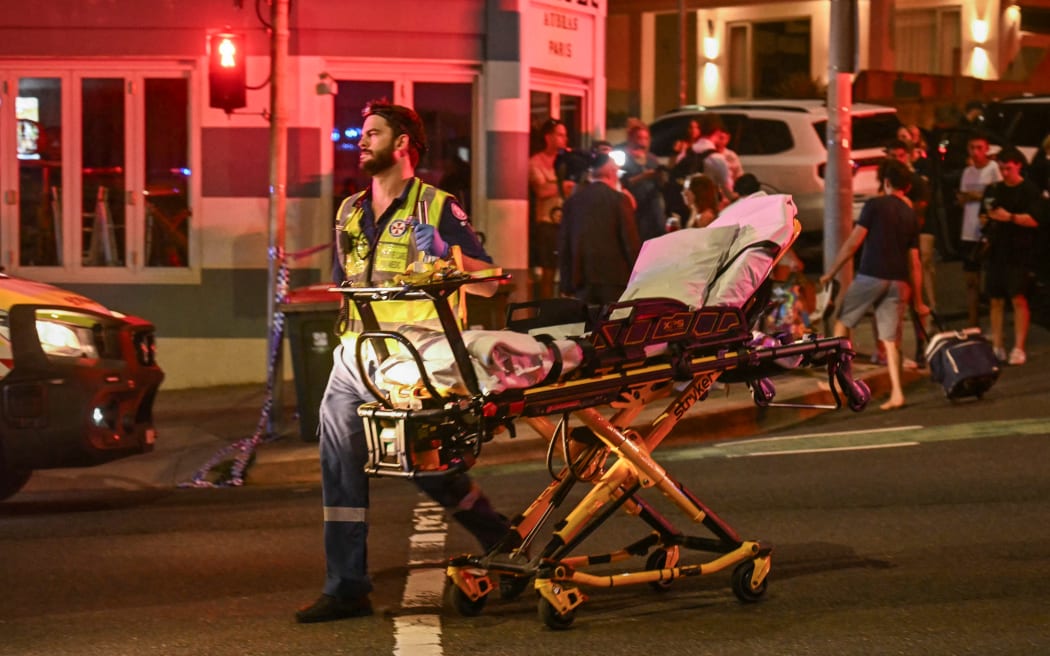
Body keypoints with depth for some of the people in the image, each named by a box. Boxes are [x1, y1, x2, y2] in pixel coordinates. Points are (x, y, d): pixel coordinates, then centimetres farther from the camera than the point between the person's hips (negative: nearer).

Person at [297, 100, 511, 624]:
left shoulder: (435, 207, -1)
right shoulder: (349, 212, 18)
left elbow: (487, 278, -3)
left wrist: (447, 256, -21)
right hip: (354, 353, 6)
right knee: (340, 461, -1)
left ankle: (500, 540, 17)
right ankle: (346, 586, 1)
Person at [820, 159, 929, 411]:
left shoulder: (875, 205, -1)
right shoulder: (911, 215, 14)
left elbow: (853, 242, -6)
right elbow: (914, 261, 13)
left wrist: (831, 273, 1)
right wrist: (918, 301, 17)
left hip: (870, 276, -4)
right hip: (898, 281, 4)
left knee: (843, 321, 14)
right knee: (890, 339, 4)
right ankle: (896, 393, -7)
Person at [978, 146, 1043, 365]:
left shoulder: (1030, 190, -2)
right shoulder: (994, 189, 14)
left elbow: (1034, 220, -10)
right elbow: (983, 216, 20)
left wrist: (1010, 217, -22)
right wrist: (986, 218, -3)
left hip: (1019, 254, -5)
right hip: (996, 252, 5)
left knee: (1018, 299, -8)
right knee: (995, 300, 5)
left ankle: (1019, 349, -7)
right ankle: (997, 347, 11)